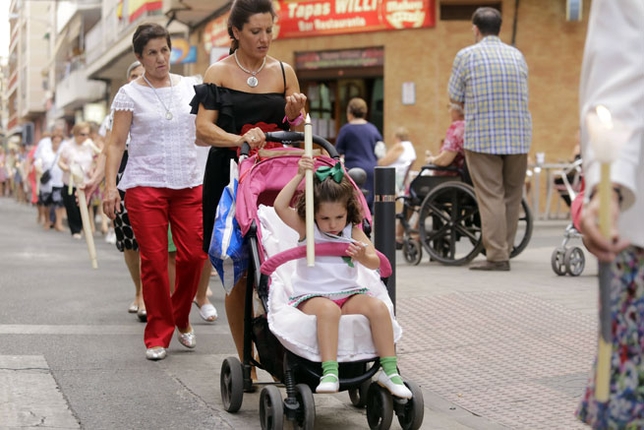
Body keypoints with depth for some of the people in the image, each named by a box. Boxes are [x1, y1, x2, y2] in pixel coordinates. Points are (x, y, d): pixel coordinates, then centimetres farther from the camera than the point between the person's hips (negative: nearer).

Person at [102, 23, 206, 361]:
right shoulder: (130, 94, 2)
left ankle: (181, 319, 23)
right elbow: (116, 143, 0)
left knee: (194, 256, -4)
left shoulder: (190, 87, 9)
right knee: (154, 261, -4)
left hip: (188, 183, 2)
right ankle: (158, 335, 9)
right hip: (145, 186, -2)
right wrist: (110, 185, -10)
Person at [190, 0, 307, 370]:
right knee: (239, 274, -1)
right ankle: (245, 360, 9)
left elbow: (297, 132, 13)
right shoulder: (219, 73, 2)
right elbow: (204, 128, -7)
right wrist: (240, 138, -26)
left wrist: (293, 115, -10)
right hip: (229, 177, -2)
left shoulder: (284, 72, 8)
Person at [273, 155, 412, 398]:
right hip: (311, 296, -3)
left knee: (378, 307, -26)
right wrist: (300, 176, -14)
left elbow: (375, 262, -1)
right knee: (328, 309, -38)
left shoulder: (353, 232, 10)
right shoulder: (306, 229, 5)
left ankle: (389, 371, -20)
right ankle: (329, 373, -43)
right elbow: (280, 206, -10)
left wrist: (363, 256, -25)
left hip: (348, 294, 3)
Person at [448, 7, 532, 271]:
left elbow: (455, 97, 3)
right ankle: (505, 249, 16)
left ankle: (497, 256, -5)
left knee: (491, 197, -3)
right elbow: (523, 95, 16)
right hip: (519, 136, 4)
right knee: (512, 195, 11)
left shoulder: (467, 56, -2)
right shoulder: (518, 56, 11)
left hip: (482, 137, -4)